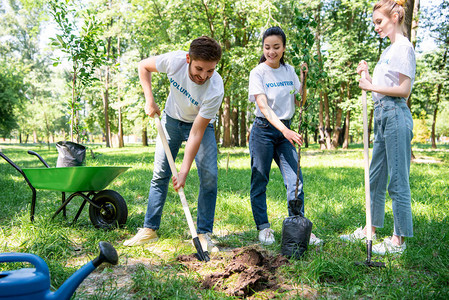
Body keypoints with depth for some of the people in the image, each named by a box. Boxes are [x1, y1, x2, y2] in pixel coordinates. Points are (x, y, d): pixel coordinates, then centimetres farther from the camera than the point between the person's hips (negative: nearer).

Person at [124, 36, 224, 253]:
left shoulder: (215, 90, -35)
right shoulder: (174, 60, -29)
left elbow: (196, 133, -32)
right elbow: (144, 66, -7)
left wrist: (184, 172, -33)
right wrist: (150, 100, -16)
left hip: (201, 124, -2)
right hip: (171, 119, 2)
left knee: (209, 175, -15)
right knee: (160, 174, 0)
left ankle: (204, 234, -4)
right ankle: (149, 229, 9)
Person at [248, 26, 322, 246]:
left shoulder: (289, 71, 7)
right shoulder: (258, 72, -9)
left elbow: (300, 102, 11)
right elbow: (263, 107, -22)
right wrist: (285, 130, -34)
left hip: (284, 131, 4)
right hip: (263, 131, -4)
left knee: (295, 181, -2)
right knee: (259, 182, 4)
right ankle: (263, 227, 18)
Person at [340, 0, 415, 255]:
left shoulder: (403, 47, -8)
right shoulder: (389, 50, 20)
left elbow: (404, 89, -15)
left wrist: (372, 87, -13)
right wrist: (367, 74, 7)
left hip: (396, 116, -10)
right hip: (382, 115, 10)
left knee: (398, 181, -4)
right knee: (375, 178, 14)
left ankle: (399, 240, 5)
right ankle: (370, 230, 25)